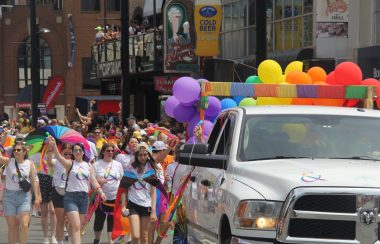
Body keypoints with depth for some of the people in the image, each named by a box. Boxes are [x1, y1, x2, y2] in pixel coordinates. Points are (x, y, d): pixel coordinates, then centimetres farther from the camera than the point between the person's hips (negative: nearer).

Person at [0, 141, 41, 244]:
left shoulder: (30, 164, 2)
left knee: (24, 225, -12)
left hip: (24, 196, 0)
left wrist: (37, 197, 0)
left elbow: (34, 181, 5)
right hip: (9, 196, 0)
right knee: (12, 226, 5)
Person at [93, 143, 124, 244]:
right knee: (99, 219, 5)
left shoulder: (118, 164, 5)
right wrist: (97, 181, -22)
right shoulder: (97, 164, -2)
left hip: (115, 198, 2)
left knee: (112, 220, 4)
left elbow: (122, 180, 12)